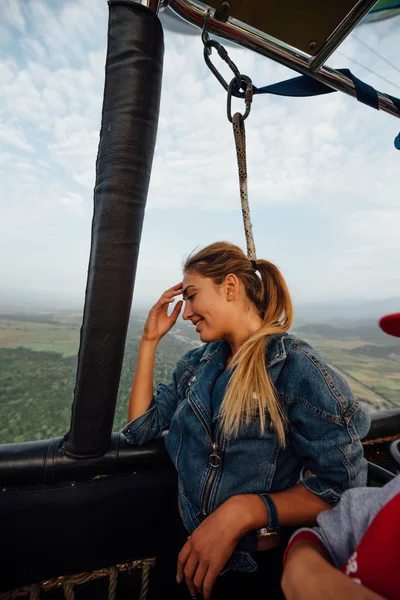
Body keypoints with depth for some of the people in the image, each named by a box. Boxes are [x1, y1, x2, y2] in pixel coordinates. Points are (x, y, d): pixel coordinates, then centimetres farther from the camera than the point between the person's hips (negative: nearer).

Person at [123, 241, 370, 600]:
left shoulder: (297, 368, -23)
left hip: (261, 563, -4)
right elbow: (140, 428, -4)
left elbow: (343, 487, -20)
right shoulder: (199, 362, -4)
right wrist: (150, 340, -8)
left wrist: (241, 511, -31)